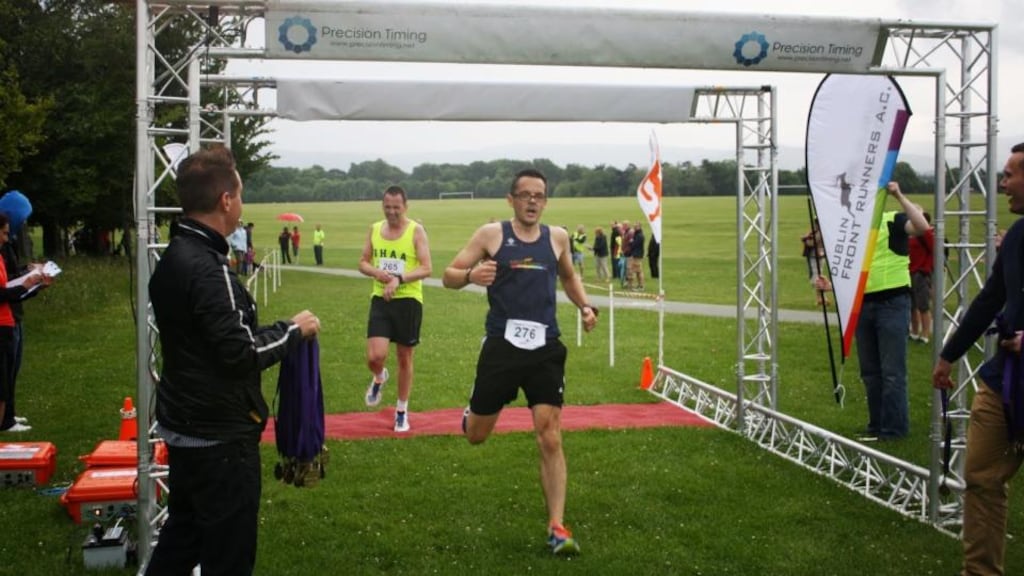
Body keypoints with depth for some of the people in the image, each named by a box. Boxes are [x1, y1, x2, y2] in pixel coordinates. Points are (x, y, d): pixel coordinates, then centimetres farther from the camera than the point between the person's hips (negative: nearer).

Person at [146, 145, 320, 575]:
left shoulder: (173, 258, 7)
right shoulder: (207, 269, -23)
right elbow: (241, 354, -24)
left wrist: (278, 330, 9)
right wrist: (293, 330, -10)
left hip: (185, 425, 10)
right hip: (219, 435, -9)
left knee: (182, 537, 22)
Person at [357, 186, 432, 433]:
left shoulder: (416, 231, -7)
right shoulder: (374, 229, 5)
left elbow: (426, 268, -12)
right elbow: (363, 263, 11)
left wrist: (399, 279, -26)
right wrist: (376, 272, -11)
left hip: (408, 300, -2)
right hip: (380, 299, 2)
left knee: (405, 358, 9)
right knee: (375, 357, -11)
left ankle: (402, 410, 26)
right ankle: (379, 378, 27)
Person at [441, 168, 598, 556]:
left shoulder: (557, 237, 7)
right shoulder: (491, 234, -3)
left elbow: (569, 277, 26)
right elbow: (449, 276, -3)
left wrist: (585, 306, 7)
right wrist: (470, 275, -25)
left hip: (545, 348, 2)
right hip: (501, 346, -1)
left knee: (551, 439, -5)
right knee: (476, 436, 11)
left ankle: (556, 526, 1)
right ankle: (472, 413, 48)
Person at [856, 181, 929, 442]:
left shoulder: (893, 220, -5)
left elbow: (922, 227, -26)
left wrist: (899, 196, -25)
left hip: (892, 302, -7)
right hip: (863, 304, 7)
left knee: (892, 370, -4)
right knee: (869, 371, 12)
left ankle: (894, 428, 4)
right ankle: (876, 425, 22)